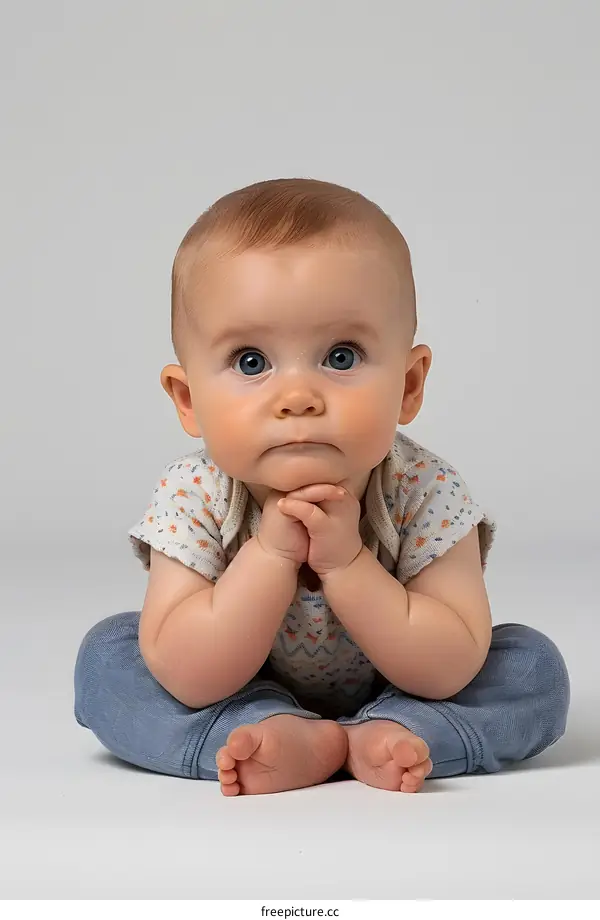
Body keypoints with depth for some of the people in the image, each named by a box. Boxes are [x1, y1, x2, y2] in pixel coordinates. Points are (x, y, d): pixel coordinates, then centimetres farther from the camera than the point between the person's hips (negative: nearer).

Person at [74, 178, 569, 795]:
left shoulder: (425, 494, -25)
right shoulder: (194, 497, -24)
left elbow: (447, 671, -27)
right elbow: (188, 679, -29)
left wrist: (346, 563, -38)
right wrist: (272, 553, -39)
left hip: (394, 696, 0)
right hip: (242, 701, 1)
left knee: (533, 667, -17)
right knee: (106, 654, -19)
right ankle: (286, 741, -28)